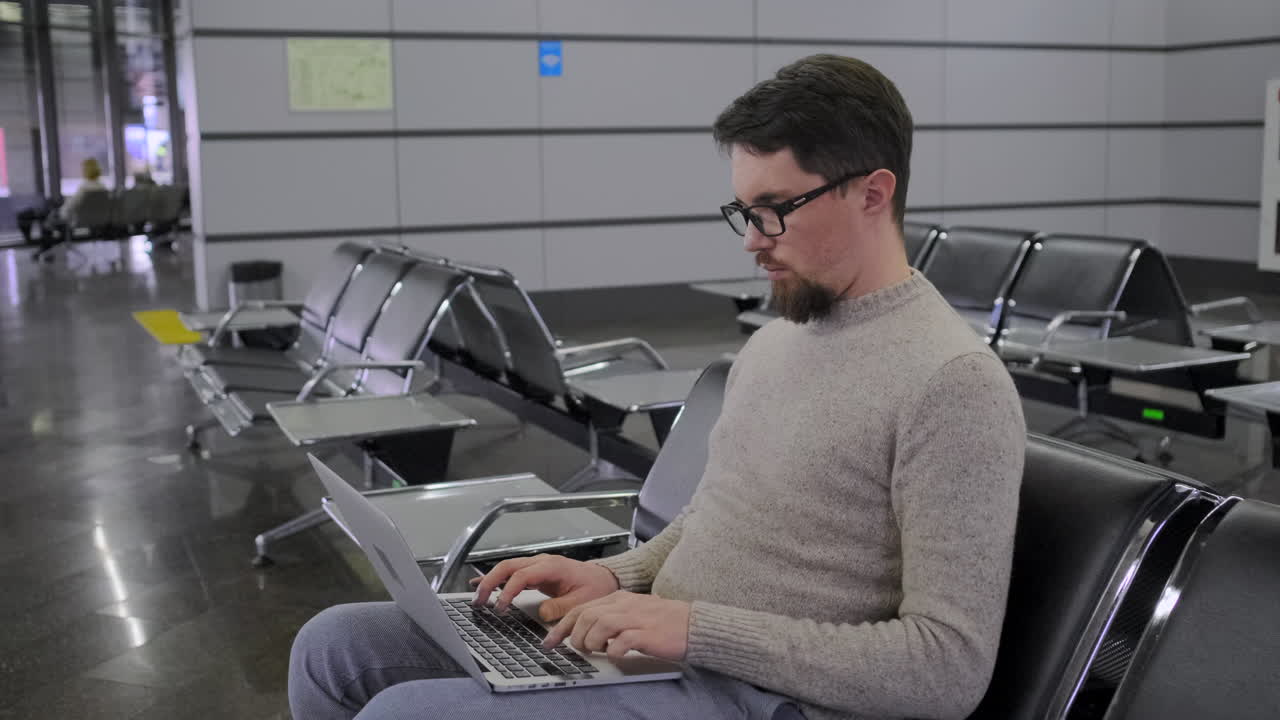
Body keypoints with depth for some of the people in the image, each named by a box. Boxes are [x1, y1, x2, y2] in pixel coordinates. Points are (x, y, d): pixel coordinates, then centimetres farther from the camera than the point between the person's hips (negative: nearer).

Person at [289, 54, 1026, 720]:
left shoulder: (952, 381, -17)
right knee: (336, 646, 4)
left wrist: (699, 627, -23)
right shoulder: (778, 336, 12)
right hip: (655, 648, 9)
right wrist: (618, 578, 1)